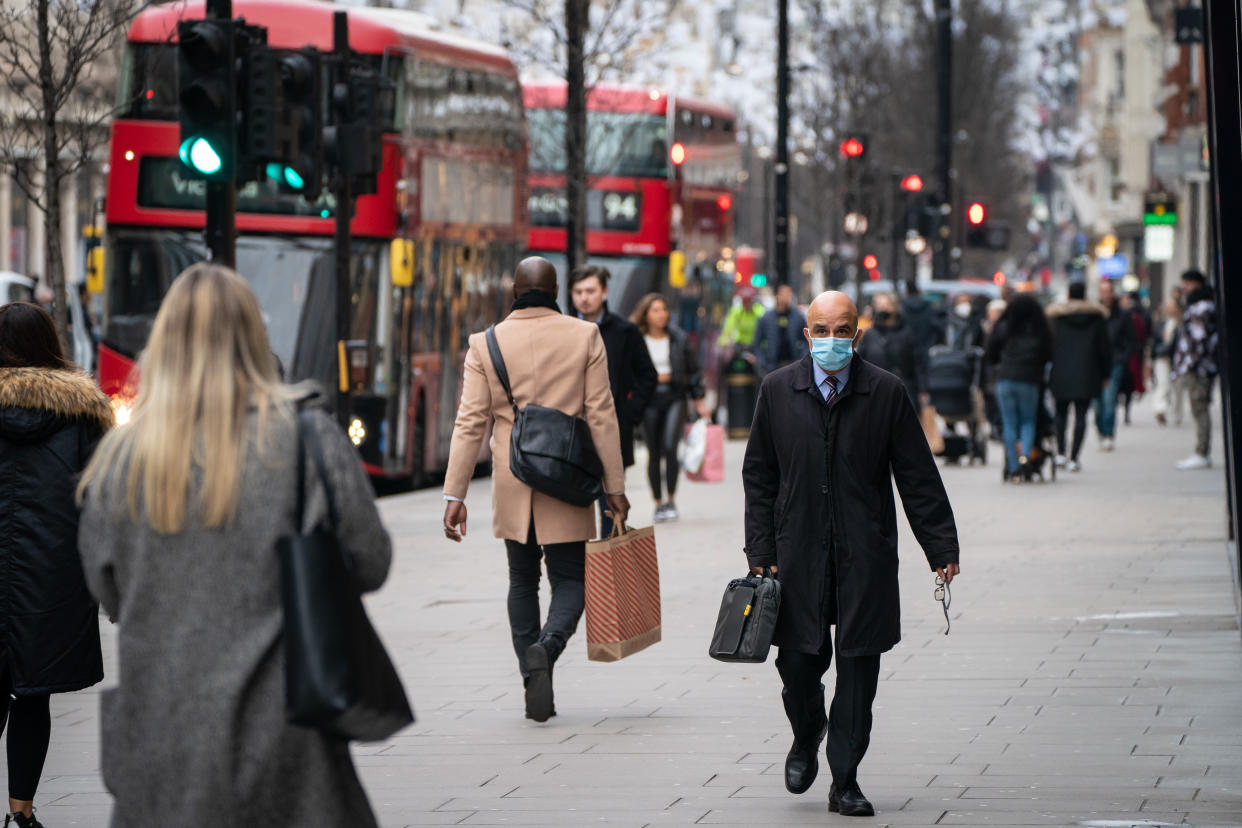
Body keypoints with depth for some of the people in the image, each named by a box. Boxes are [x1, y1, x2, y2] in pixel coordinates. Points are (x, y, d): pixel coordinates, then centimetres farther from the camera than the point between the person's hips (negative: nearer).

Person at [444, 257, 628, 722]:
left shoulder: (485, 344, 0)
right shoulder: (585, 337, -3)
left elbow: (470, 422, -3)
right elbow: (601, 416, -4)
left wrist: (455, 495, -2)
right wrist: (614, 487, 1)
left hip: (512, 490, 2)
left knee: (522, 582, 16)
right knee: (570, 580, 7)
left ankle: (534, 686, 12)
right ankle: (547, 646, -24)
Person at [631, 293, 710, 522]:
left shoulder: (679, 339, 4)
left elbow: (693, 371, 11)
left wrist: (699, 400, 11)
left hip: (674, 398, 0)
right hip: (649, 400, 0)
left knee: (670, 447, -16)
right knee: (654, 453, 3)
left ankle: (671, 500, -5)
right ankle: (658, 503, 14)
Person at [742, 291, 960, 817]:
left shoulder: (886, 392, 0)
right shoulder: (777, 390, 4)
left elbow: (918, 477, 3)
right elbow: (759, 476, 8)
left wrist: (942, 548, 2)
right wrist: (761, 551, 3)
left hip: (865, 557, -1)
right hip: (799, 553, 1)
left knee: (858, 667, -1)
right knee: (798, 662, 1)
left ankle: (845, 781, 9)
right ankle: (806, 737, 34)